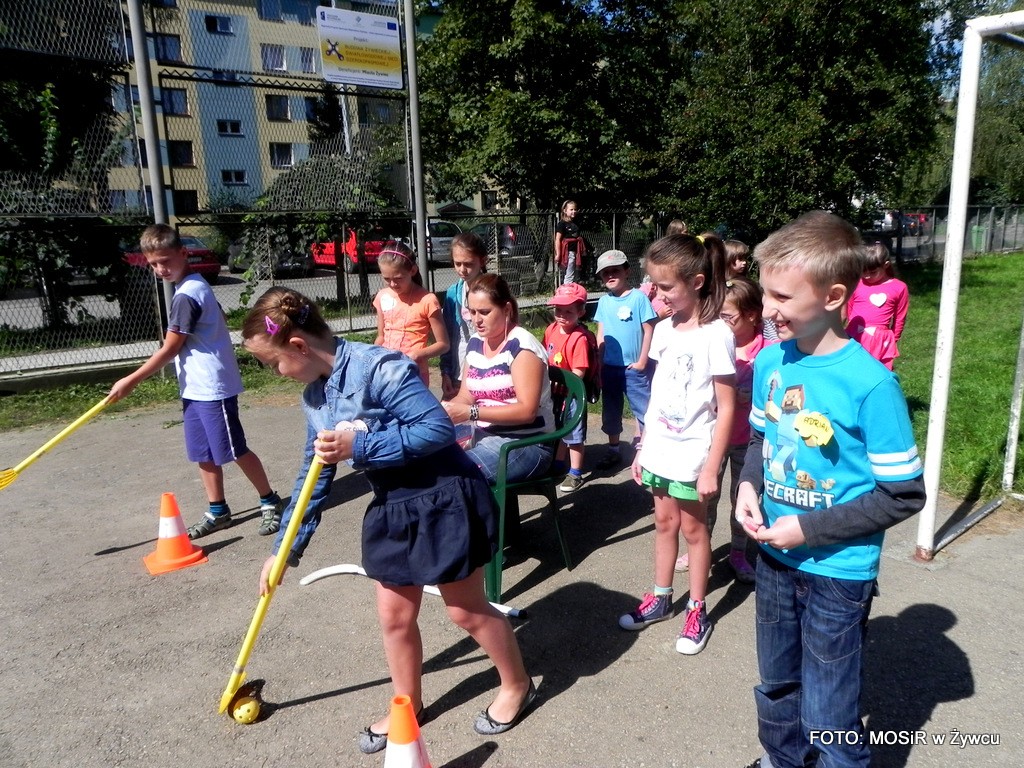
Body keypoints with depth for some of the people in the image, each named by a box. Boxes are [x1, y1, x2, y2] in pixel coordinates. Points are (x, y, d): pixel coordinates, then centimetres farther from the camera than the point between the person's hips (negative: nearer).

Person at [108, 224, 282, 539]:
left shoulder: (185, 296, -18)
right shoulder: (196, 286, 10)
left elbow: (169, 350, -17)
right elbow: (220, 319, 23)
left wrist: (131, 381, -11)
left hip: (211, 386, -10)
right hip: (195, 387, 10)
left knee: (235, 450, -1)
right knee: (204, 453, 13)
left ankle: (270, 502, 12)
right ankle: (217, 511, 23)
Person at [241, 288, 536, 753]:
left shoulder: (379, 367, -23)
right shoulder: (314, 397, 3)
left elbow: (439, 427, -28)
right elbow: (313, 479, 11)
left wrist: (359, 446, -27)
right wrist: (285, 551, 12)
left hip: (445, 500, -7)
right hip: (391, 508, 8)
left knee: (466, 610, 8)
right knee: (394, 616, 14)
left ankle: (517, 685, 34)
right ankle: (407, 705, 38)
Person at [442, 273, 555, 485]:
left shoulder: (522, 345, -14)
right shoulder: (475, 343, 8)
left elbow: (527, 411, -21)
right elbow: (466, 396, 12)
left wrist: (470, 413, -25)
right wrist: (445, 408, -10)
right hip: (484, 436, 7)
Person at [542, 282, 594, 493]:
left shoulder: (580, 338, -22)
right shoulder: (551, 329, -1)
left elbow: (579, 373, -23)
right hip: (553, 393, 7)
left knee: (574, 436, 7)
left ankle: (575, 474, 21)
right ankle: (558, 465, 42)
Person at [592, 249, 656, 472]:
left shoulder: (638, 297, -9)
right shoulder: (603, 301, 4)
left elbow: (649, 330, -9)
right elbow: (601, 334, 8)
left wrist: (642, 361, -10)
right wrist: (599, 363, 5)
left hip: (635, 368, -5)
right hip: (610, 367, 5)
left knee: (643, 409, 1)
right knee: (610, 410, 15)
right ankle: (613, 450, 30)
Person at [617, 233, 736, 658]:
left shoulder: (716, 335, -16)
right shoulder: (664, 329, 3)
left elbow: (726, 408, -15)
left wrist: (711, 467, -16)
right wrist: (644, 447, 10)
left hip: (692, 453, -5)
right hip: (660, 449, 6)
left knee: (693, 528, 8)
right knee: (664, 522, 17)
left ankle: (697, 611, 24)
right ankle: (661, 598, 33)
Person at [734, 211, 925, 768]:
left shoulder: (869, 384, -22)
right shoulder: (770, 360, -5)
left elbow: (903, 495, -16)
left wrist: (809, 529, -20)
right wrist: (749, 486, -8)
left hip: (838, 572, -6)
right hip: (774, 558, 6)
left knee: (829, 721, 9)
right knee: (777, 688, 26)